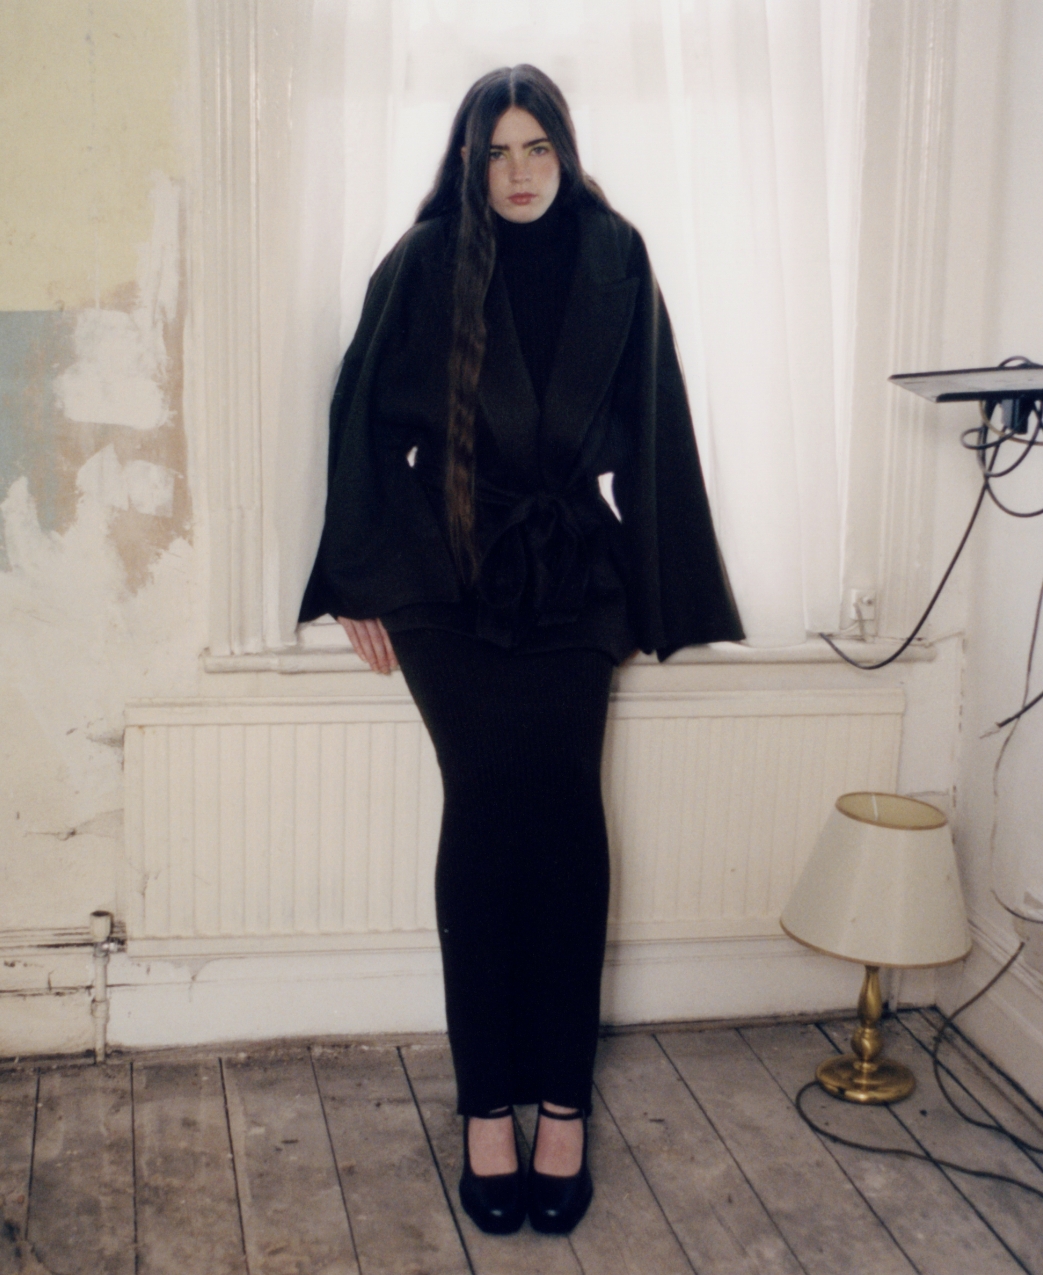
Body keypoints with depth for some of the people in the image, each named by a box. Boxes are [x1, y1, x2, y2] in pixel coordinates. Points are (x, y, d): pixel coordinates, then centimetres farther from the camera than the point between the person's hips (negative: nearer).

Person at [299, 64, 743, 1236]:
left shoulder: (614, 261, 5)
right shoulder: (425, 264, 1)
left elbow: (649, 425, 7)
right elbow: (364, 417, 3)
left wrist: (644, 593, 6)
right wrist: (366, 584, 1)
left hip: (573, 578, 1)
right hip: (448, 580, -1)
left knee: (563, 818, -6)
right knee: (487, 811, -7)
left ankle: (562, 1100, 4)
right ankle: (488, 1105, 3)